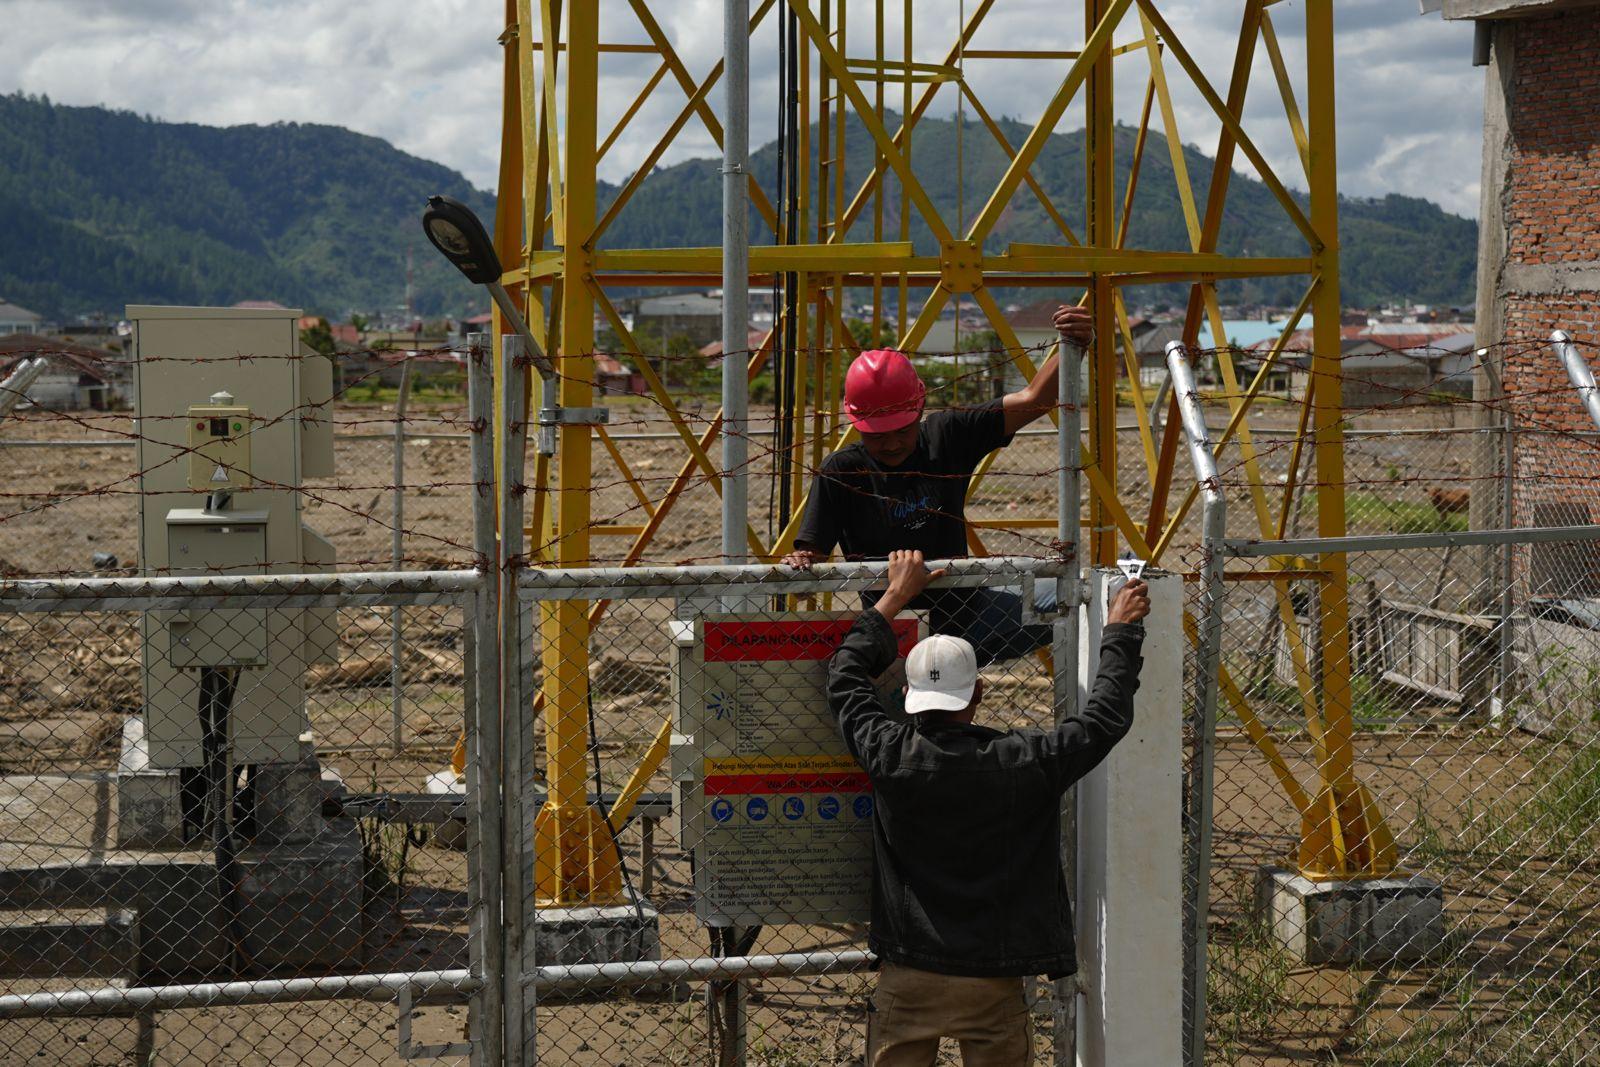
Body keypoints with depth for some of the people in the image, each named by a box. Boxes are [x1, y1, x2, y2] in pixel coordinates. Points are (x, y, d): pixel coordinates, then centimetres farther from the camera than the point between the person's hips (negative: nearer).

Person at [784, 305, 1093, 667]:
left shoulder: (947, 436, -1)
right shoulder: (842, 471, -8)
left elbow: (1033, 399, -4)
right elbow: (810, 553, -9)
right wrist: (798, 565, -33)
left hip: (965, 608, 2)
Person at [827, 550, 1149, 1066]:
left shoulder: (889, 755, -10)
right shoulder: (1024, 762, -12)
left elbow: (845, 674, 9)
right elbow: (1107, 716, 3)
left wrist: (895, 596, 18)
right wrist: (1121, 631, 17)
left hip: (908, 978, 1)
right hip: (994, 981, -1)